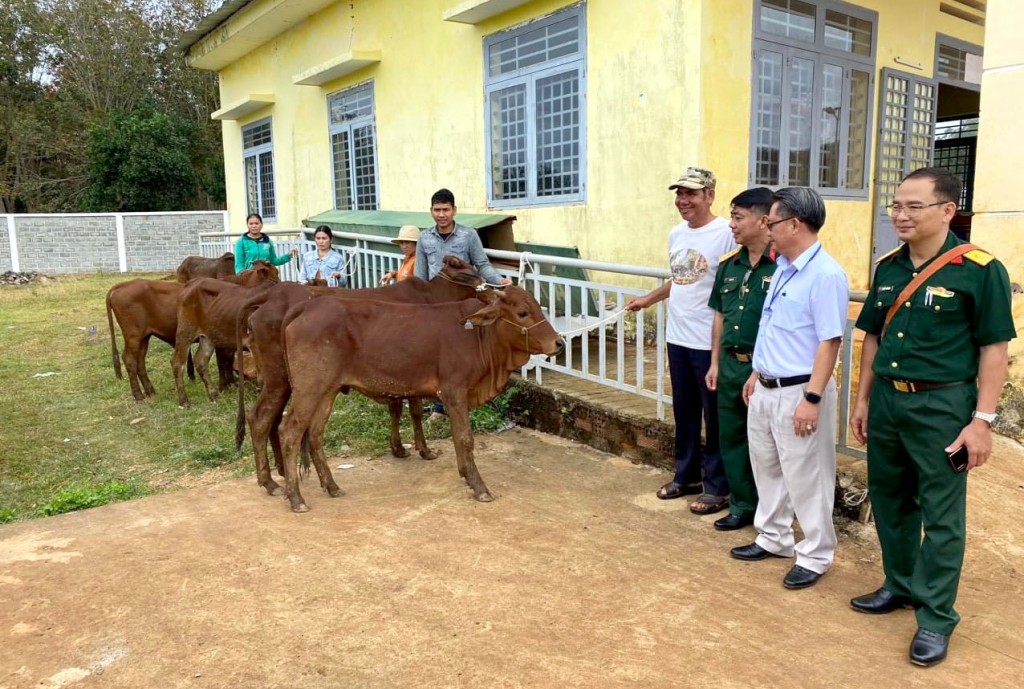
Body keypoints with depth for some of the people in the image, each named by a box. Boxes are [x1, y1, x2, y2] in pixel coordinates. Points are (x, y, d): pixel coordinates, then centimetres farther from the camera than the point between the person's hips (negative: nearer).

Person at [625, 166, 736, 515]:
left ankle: (717, 488, 17)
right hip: (677, 338, 8)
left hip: (711, 343, -8)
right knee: (683, 412, 18)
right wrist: (647, 299, 28)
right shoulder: (676, 233, 9)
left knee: (715, 417, 4)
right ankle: (686, 475, 33)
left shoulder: (725, 234, -15)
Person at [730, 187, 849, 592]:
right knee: (767, 468, 20)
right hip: (765, 389, 9)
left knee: (805, 478, 5)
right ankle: (774, 538, 37)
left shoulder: (825, 275, -19)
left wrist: (811, 398, -23)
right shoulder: (782, 267, 9)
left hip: (798, 393, -9)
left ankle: (815, 556, 22)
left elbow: (829, 342, -21)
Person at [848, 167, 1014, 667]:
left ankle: (935, 617, 18)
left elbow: (994, 348, -10)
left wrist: (983, 419, -13)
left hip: (942, 405, -6)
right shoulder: (888, 267, 7)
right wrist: (863, 399, 12)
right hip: (887, 400, 6)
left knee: (941, 515, 5)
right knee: (888, 500, 17)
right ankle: (899, 585, 36)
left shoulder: (980, 270, -11)